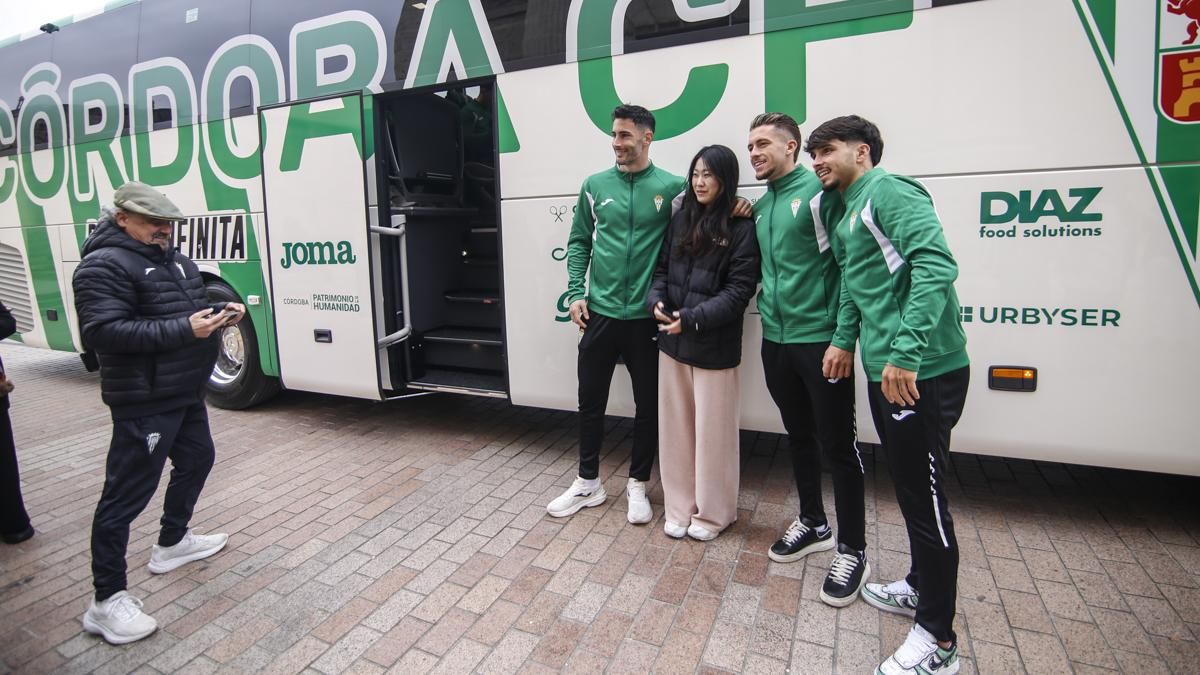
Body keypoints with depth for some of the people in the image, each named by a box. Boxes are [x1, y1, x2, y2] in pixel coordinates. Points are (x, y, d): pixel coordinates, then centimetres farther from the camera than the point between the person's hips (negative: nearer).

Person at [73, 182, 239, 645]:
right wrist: (183, 329, -30)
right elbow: (102, 331, -24)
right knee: (127, 492, -4)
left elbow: (192, 309, 21)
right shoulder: (104, 265, -15)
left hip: (187, 392, 10)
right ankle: (107, 602, 6)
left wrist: (221, 313, -2)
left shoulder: (173, 259, 13)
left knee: (196, 459, 22)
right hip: (144, 402, -9)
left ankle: (172, 542, 42)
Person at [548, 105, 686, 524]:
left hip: (647, 317, -2)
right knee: (590, 400, 11)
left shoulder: (672, 187, -2)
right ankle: (588, 482, 29)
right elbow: (579, 242, 8)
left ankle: (637, 485, 28)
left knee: (648, 404, 9)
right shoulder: (596, 185, 5)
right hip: (599, 313, 2)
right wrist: (576, 293, 0)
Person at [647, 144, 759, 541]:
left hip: (714, 345, -5)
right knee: (675, 427, 12)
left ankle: (713, 512, 25)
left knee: (712, 430, 6)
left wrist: (693, 318, -20)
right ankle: (680, 507, 28)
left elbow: (740, 289, -12)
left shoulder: (742, 228, -7)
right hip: (672, 341, 5)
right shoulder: (680, 219, 10)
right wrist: (656, 301, -7)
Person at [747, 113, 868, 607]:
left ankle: (852, 551, 17)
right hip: (776, 341, 7)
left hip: (820, 341, -7)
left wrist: (843, 338, -18)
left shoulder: (820, 192, -9)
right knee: (798, 436, 18)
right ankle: (813, 524, 36)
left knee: (837, 444, 2)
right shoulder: (760, 206, 13)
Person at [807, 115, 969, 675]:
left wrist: (906, 353, -29)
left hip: (922, 373, -10)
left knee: (925, 494, 0)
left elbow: (936, 265, -24)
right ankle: (920, 587, 40)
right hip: (884, 370, 10)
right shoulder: (846, 217, 17)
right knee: (908, 487, 21)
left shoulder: (889, 192, -11)